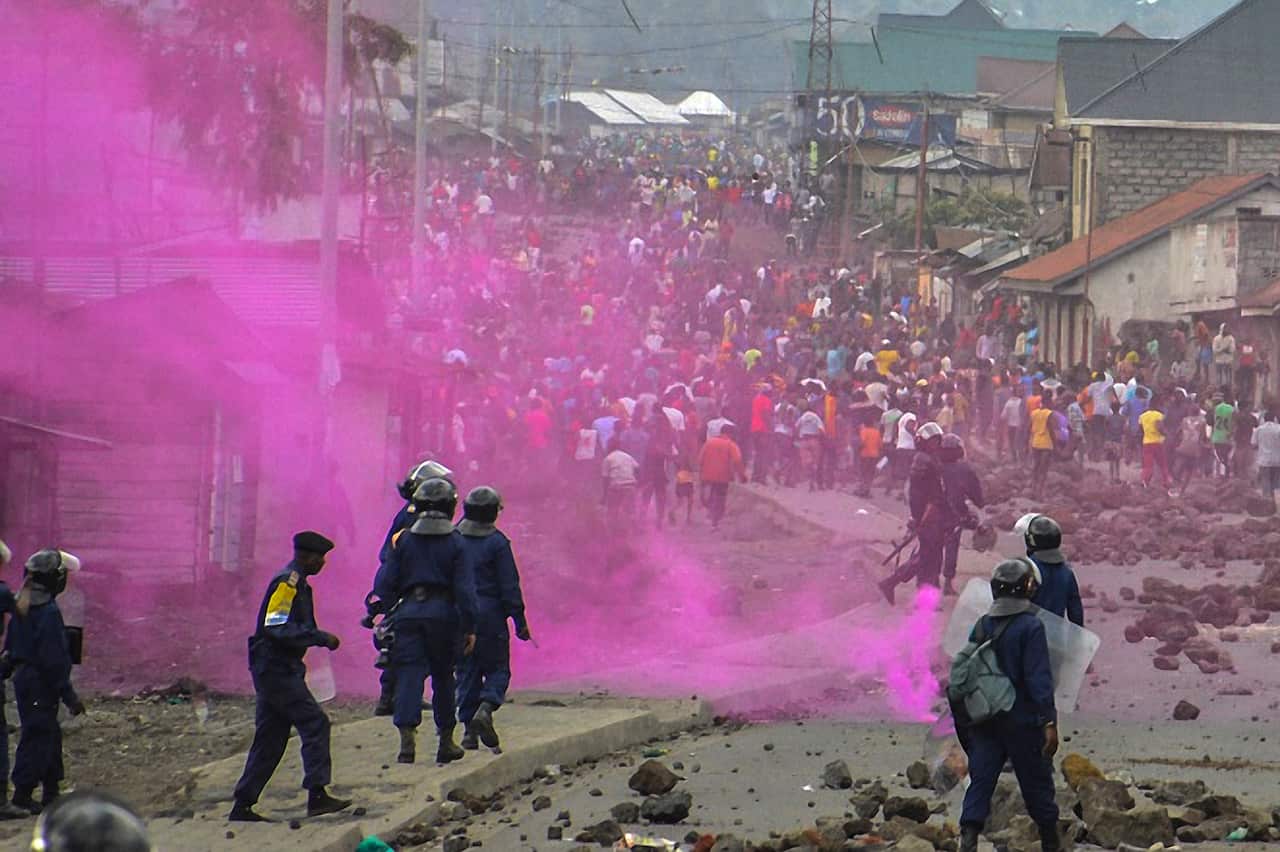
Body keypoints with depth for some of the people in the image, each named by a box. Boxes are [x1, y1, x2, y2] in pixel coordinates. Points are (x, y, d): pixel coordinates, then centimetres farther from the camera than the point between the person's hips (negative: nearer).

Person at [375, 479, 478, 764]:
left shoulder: (405, 540, 4)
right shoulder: (454, 542, -1)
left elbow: (386, 583, 3)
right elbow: (464, 588, -5)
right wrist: (469, 628, -2)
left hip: (409, 613, 1)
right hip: (443, 613, -1)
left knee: (409, 677, -4)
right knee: (443, 678, 13)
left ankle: (407, 737, -21)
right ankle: (446, 742, 19)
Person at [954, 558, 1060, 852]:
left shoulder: (981, 626, 6)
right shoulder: (1030, 627, -12)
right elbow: (1039, 677, -18)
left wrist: (962, 717, 20)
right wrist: (1049, 722, -18)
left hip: (984, 719, 5)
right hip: (1022, 720, -4)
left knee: (980, 780, 2)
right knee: (1036, 783, 8)